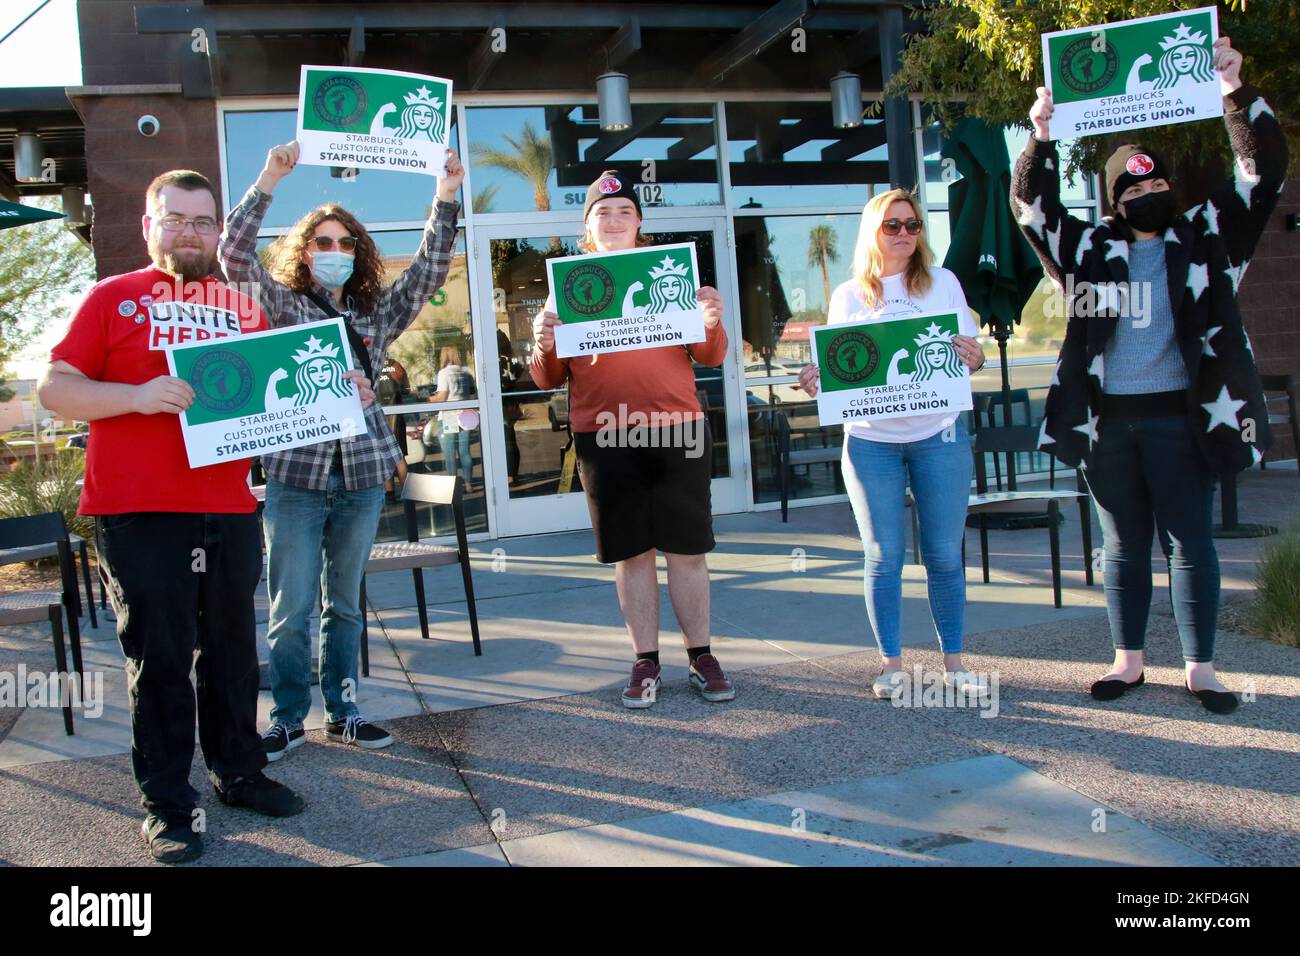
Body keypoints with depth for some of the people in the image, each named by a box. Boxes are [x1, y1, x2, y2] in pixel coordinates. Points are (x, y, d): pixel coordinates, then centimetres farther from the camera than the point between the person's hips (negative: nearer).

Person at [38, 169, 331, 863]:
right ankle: (166, 803, 14)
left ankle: (238, 771, 28)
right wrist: (137, 396, -18)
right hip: (138, 516, -3)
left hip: (230, 511, 4)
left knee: (232, 648, 13)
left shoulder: (245, 306, 14)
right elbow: (55, 389, -2)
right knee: (159, 658, 2)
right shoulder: (114, 298, 3)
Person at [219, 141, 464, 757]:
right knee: (291, 607, 1)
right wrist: (268, 181, -16)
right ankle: (288, 718, 14)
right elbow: (234, 253, -8)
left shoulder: (377, 313, 11)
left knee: (345, 604, 12)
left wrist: (446, 201, -7)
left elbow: (430, 270, 3)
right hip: (296, 474, -3)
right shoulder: (283, 306, 5)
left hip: (362, 473, 3)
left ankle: (342, 713, 21)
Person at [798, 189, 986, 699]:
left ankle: (954, 662, 16)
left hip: (939, 435, 0)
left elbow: (971, 353, 8)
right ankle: (891, 664, 13)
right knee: (883, 556, 4)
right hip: (871, 441, 0)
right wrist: (815, 382, -14)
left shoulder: (943, 282, 6)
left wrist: (973, 357, -15)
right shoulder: (848, 295, 7)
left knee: (945, 555, 4)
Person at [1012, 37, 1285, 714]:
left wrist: (1236, 90, -9)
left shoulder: (1205, 239, 7)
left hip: (1179, 417, -1)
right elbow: (1031, 204, 5)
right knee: (1122, 545, 10)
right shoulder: (1091, 250, 9)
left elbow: (1263, 169, 2)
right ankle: (1129, 661, 19)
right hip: (1108, 422, 1)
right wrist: (1041, 137, -10)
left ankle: (1200, 669, 11)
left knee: (1189, 542, 3)